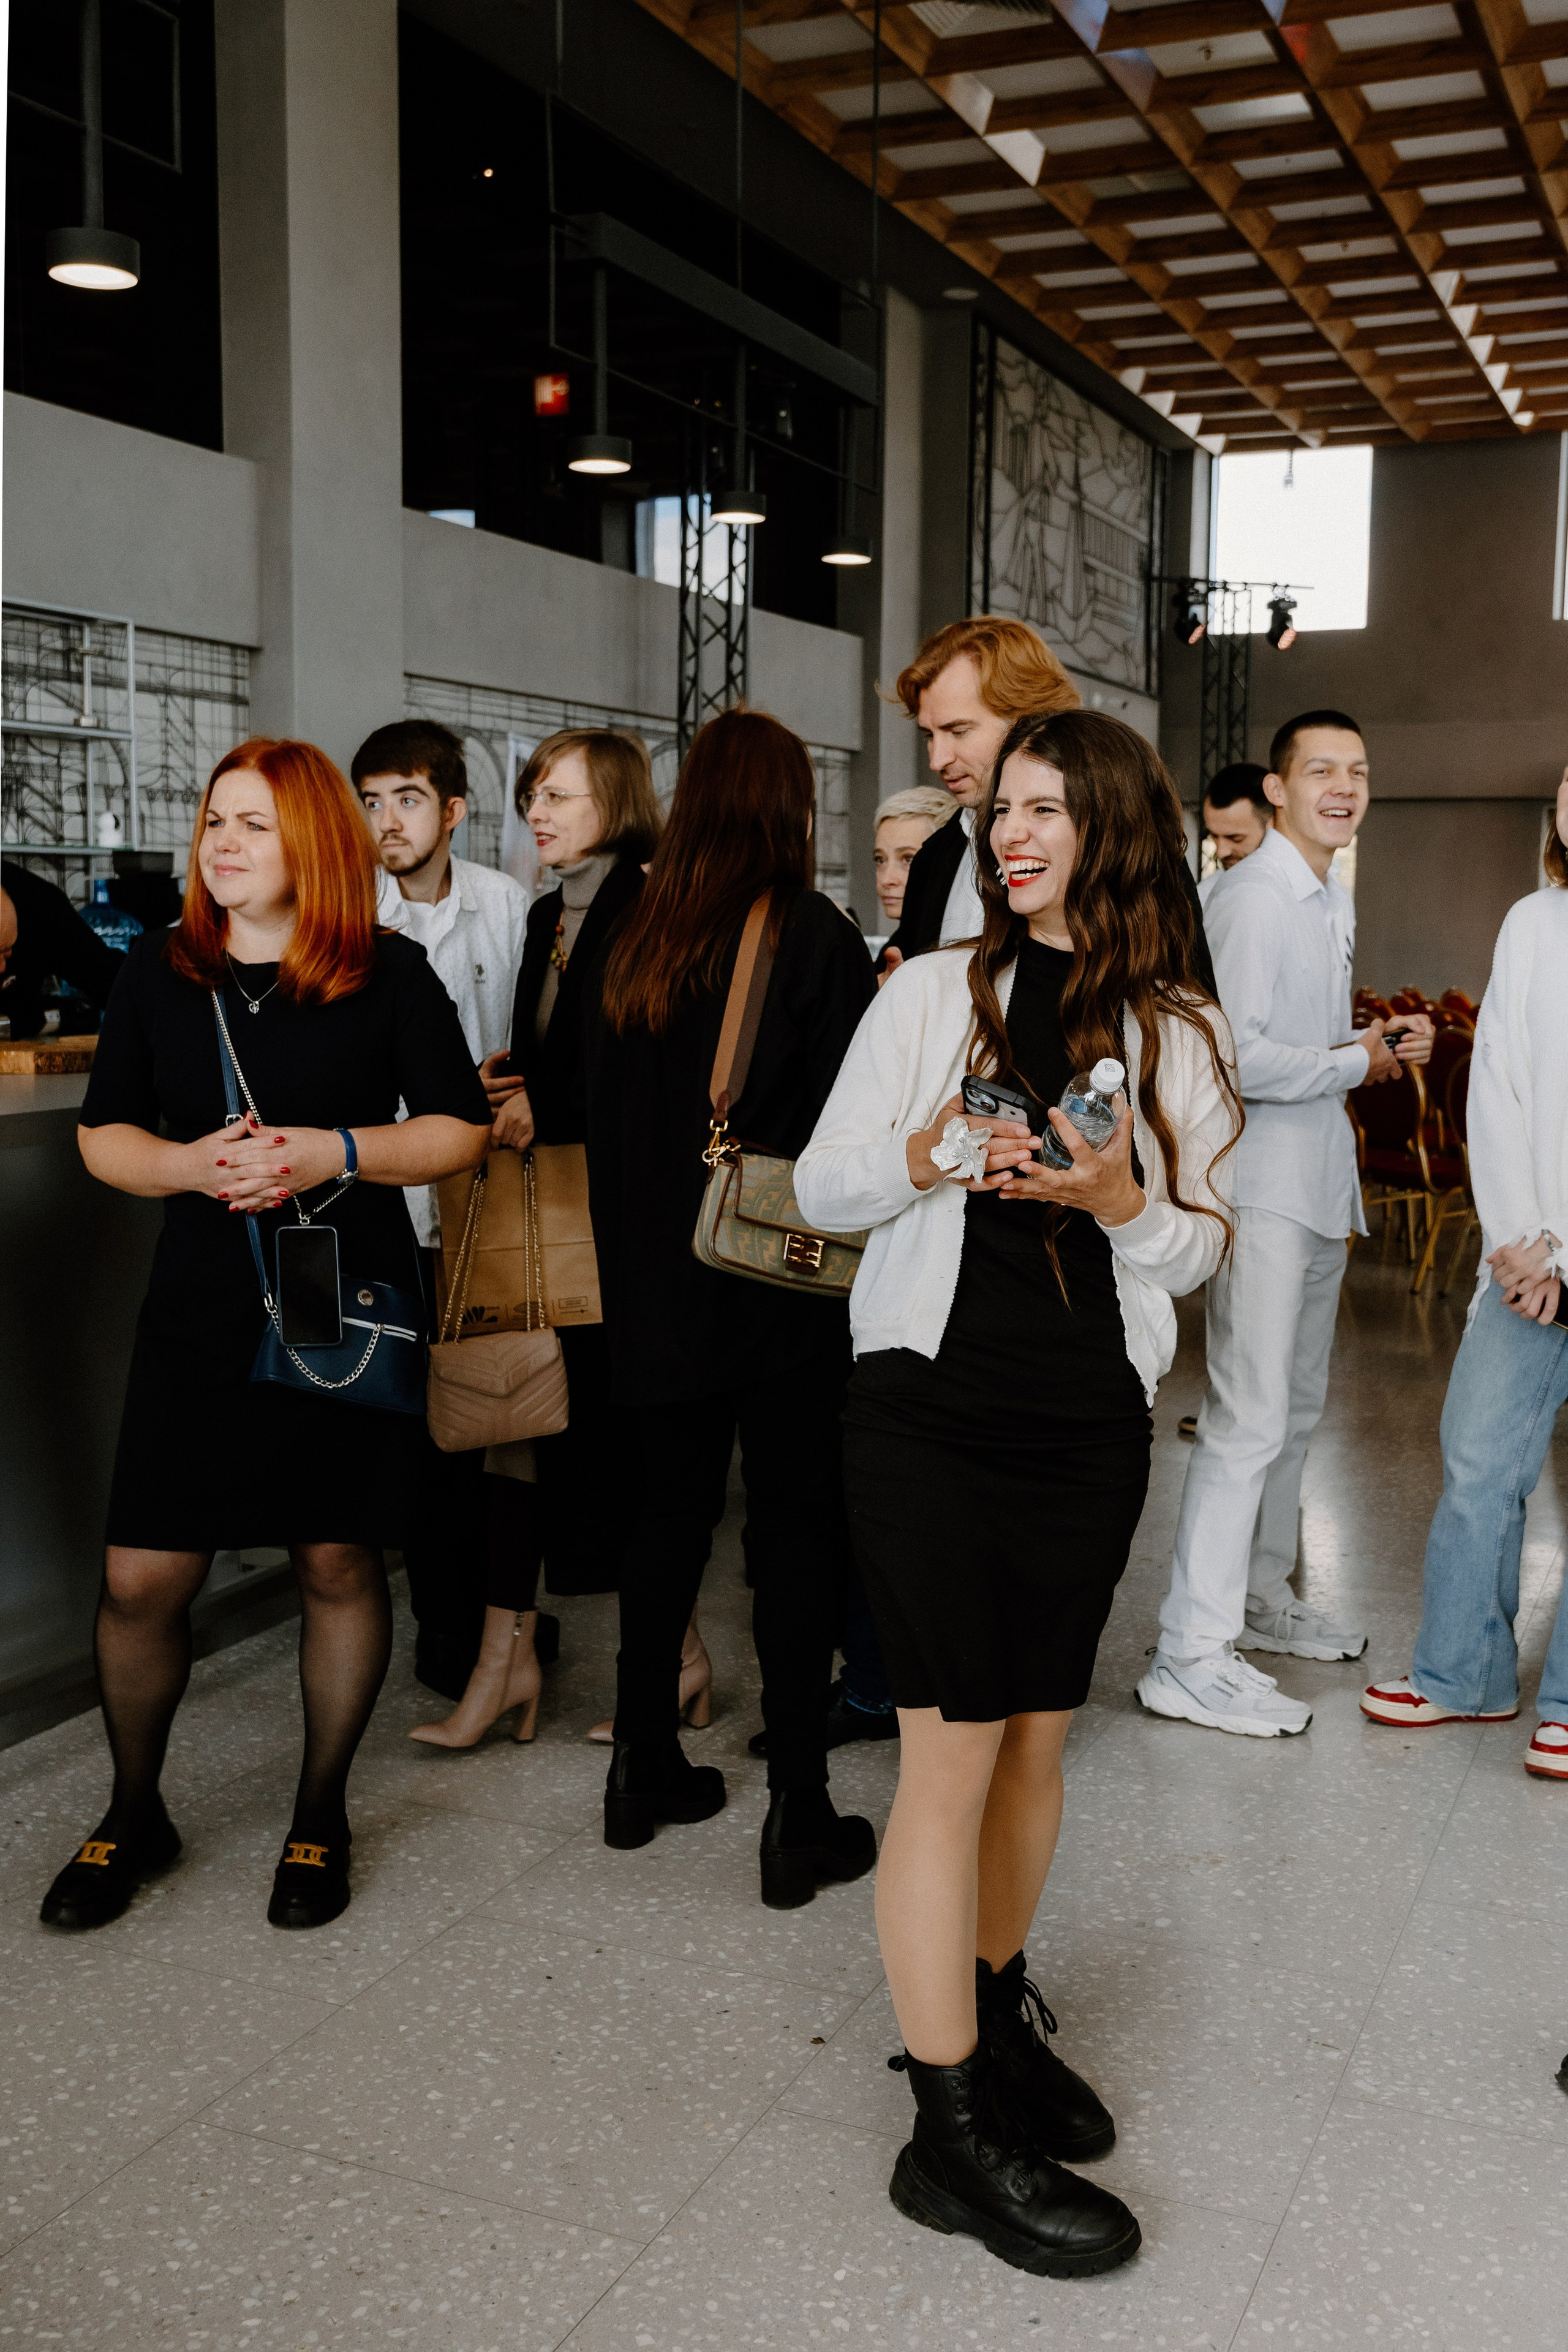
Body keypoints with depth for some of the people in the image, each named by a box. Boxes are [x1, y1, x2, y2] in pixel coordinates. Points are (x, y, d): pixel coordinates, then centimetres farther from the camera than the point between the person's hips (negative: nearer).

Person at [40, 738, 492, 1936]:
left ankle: (321, 1816, 28)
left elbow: (464, 1129, -2)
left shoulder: (392, 974, -1)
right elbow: (105, 1136, 7)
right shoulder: (159, 972, 6)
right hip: (201, 1311, 2)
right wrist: (193, 1164, -14)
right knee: (142, 1579, 1)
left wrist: (333, 1154, -16)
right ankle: (135, 1816, 26)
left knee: (340, 1565, 8)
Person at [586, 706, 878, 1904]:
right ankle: (801, 1817, 9)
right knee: (798, 1535, 3)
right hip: (789, 1293, -5)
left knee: (671, 1518, 17)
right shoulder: (818, 939, -12)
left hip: (662, 1288, 5)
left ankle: (647, 1770, 28)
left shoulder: (639, 941, 3)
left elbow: (605, 1120, 7)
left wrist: (630, 1269, 15)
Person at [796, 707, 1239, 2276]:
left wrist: (1121, 1200, -13)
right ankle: (953, 2131, 9)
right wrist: (924, 1157, -18)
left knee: (1037, 1735, 14)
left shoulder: (1183, 1034, 6)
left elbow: (1199, 1249, 7)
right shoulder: (933, 990, 2)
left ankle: (993, 2010, 37)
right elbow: (819, 1189, 1)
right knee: (953, 1750, -3)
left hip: (1090, 1431, 3)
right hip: (930, 1414, -3)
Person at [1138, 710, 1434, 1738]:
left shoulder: (1337, 900, 18)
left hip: (1321, 1180, 10)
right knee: (1250, 1417, -12)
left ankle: (1263, 1598, 31)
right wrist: (1357, 1062, -12)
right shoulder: (1254, 899, -14)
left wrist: (1382, 1038, 7)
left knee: (1296, 1409, 17)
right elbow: (1240, 1056, -24)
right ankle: (1192, 1654, -8)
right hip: (1260, 1185, -10)